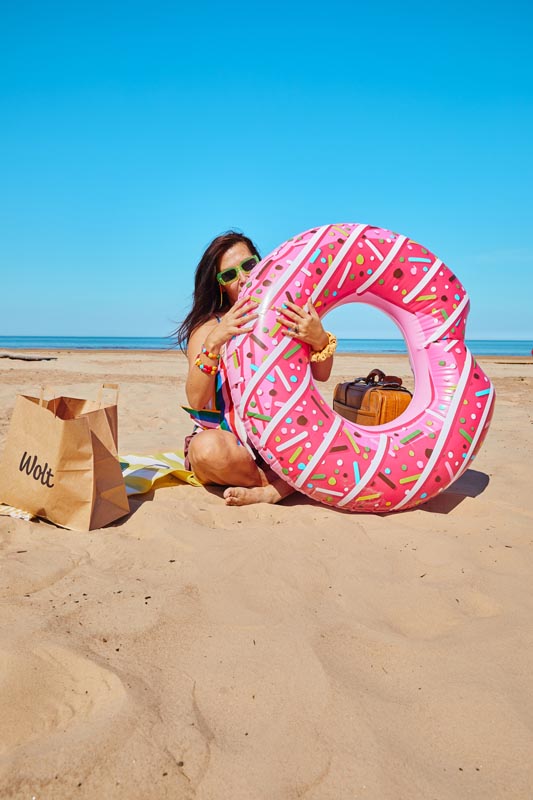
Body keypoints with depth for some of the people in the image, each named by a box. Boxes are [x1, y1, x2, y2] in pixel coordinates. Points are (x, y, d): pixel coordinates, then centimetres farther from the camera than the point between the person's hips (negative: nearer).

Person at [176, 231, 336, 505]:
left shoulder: (286, 319, 5)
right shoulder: (209, 327, -1)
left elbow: (321, 375, -7)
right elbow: (196, 400, -14)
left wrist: (319, 339, -28)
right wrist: (213, 343, -27)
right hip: (226, 439, -2)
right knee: (208, 449, -37)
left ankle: (271, 491, -24)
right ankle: (290, 482, -16)